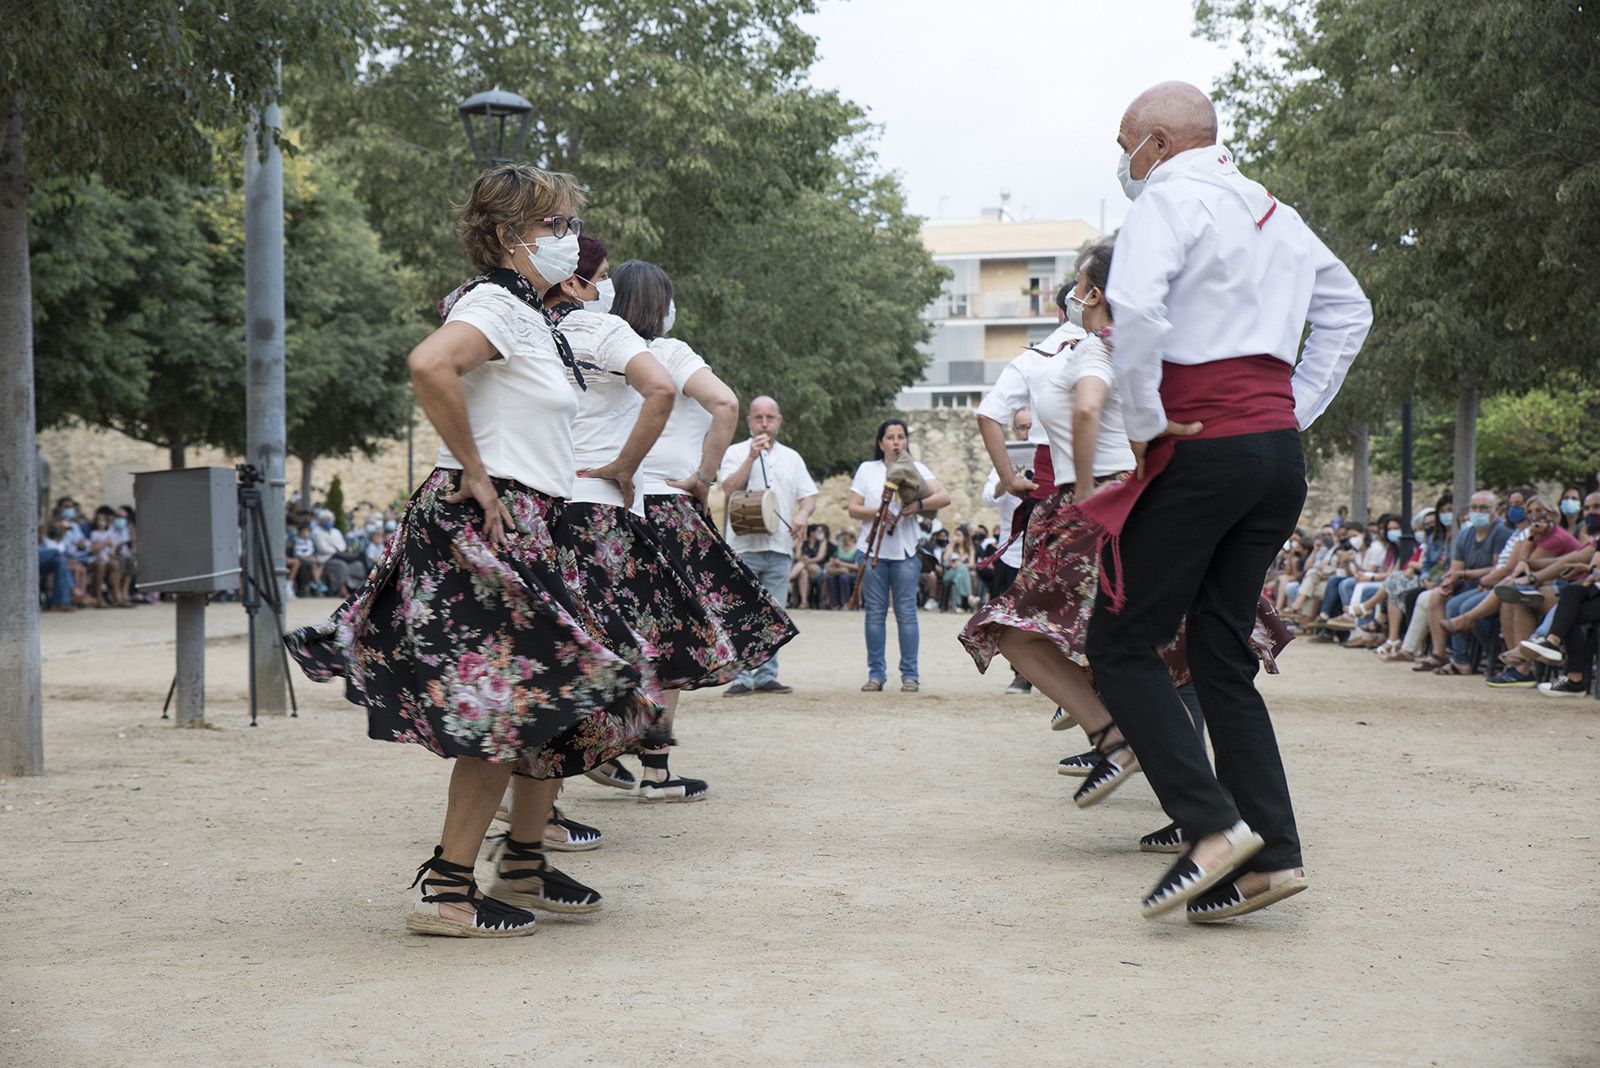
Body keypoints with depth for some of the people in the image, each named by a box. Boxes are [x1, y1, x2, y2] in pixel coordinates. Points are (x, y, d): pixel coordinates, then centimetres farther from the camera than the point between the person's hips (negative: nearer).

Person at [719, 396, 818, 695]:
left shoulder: (791, 458, 18)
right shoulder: (736, 452, 6)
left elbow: (809, 496, 15)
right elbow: (730, 487, -9)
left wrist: (802, 515, -6)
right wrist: (752, 456, -14)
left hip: (780, 548, 4)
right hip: (744, 545, -4)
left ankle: (766, 675, 8)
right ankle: (741, 677, -7)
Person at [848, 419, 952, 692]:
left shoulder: (916, 469, 7)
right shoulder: (867, 470, 10)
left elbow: (944, 496, -6)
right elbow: (852, 508, 5)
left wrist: (919, 505, -24)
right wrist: (877, 513, -13)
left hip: (905, 551, -1)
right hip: (873, 550, 1)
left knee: (906, 613, -3)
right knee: (875, 613, 3)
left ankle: (910, 674, 1)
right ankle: (876, 673, 8)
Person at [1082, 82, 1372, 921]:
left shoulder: (1169, 199, -5)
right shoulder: (1273, 212, 20)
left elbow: (1136, 307, -23)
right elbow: (1349, 308, 28)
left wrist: (1143, 424, -13)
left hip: (1202, 450, -8)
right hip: (1280, 453, 8)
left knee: (1122, 643, -1)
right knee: (1222, 654, 11)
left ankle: (1214, 826, -13)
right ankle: (1271, 853, 4)